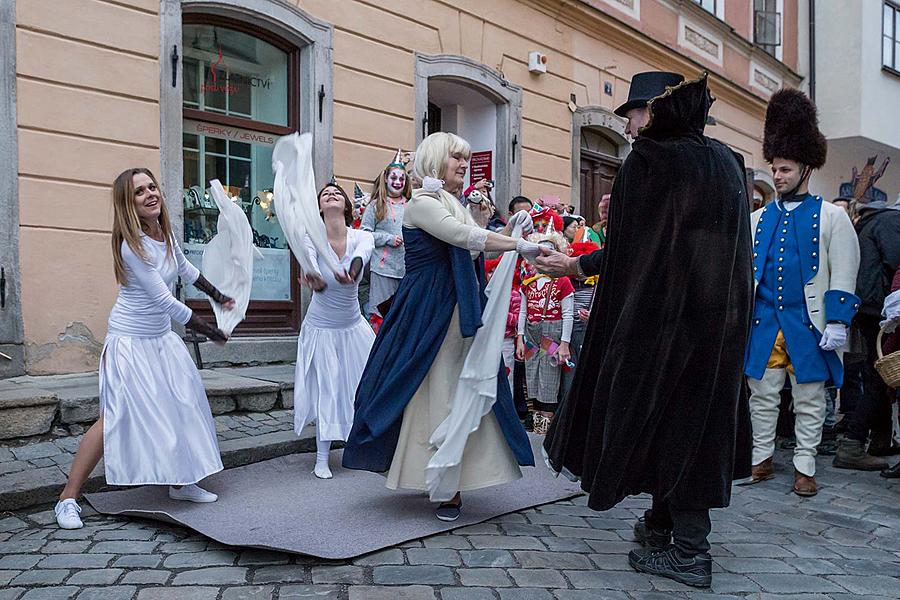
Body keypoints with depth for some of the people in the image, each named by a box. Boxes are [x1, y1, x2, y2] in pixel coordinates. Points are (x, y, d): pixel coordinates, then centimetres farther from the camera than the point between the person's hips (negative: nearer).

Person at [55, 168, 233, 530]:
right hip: (131, 341, -8)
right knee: (117, 417, -8)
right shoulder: (132, 246, -23)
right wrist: (211, 332, -16)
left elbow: (185, 269, 21)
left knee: (181, 407, 9)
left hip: (162, 338, 8)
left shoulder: (165, 233, 1)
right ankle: (68, 498, 5)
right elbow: (167, 302, -23)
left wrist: (218, 296, 27)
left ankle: (181, 483, 23)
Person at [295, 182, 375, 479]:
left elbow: (361, 254, -35)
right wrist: (315, 281, -57)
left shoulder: (362, 237, -12)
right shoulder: (311, 238, -13)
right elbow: (309, 264, -33)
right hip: (320, 328, -2)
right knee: (325, 390, 3)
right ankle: (322, 458, 18)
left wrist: (351, 272, -59)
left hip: (353, 326, 2)